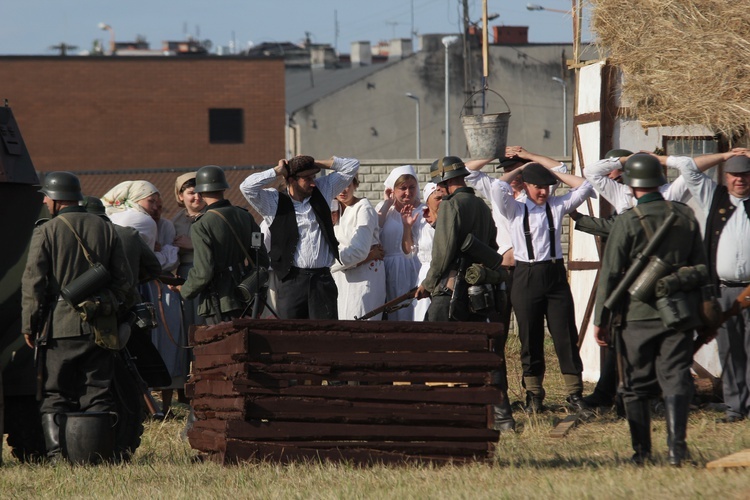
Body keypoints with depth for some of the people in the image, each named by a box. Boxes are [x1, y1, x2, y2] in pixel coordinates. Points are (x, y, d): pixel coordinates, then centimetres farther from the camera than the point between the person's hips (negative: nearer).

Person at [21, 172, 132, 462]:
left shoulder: (46, 232, -5)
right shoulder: (105, 229, 8)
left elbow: (33, 282, -7)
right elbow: (124, 278, 10)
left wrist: (29, 326, -2)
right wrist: (117, 312, 19)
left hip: (61, 324, -3)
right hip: (100, 325, 3)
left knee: (55, 394, 3)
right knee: (98, 392, 7)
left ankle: (57, 451, -7)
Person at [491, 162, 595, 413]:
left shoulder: (557, 206, 9)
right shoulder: (515, 210, 3)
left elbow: (584, 187, 4)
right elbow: (498, 187, -13)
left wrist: (555, 173, 5)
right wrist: (520, 169, 1)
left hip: (555, 274, 1)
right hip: (526, 277, -1)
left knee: (566, 335, 0)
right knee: (530, 338, 4)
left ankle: (574, 393, 4)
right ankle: (533, 395, 12)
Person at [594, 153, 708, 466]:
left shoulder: (627, 222, -9)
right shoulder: (685, 216, 4)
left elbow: (610, 274, -8)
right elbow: (700, 267, 12)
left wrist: (600, 320, -1)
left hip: (638, 315, -3)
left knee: (636, 387, 8)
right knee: (676, 378, 1)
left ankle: (641, 452, 11)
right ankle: (676, 446, -15)